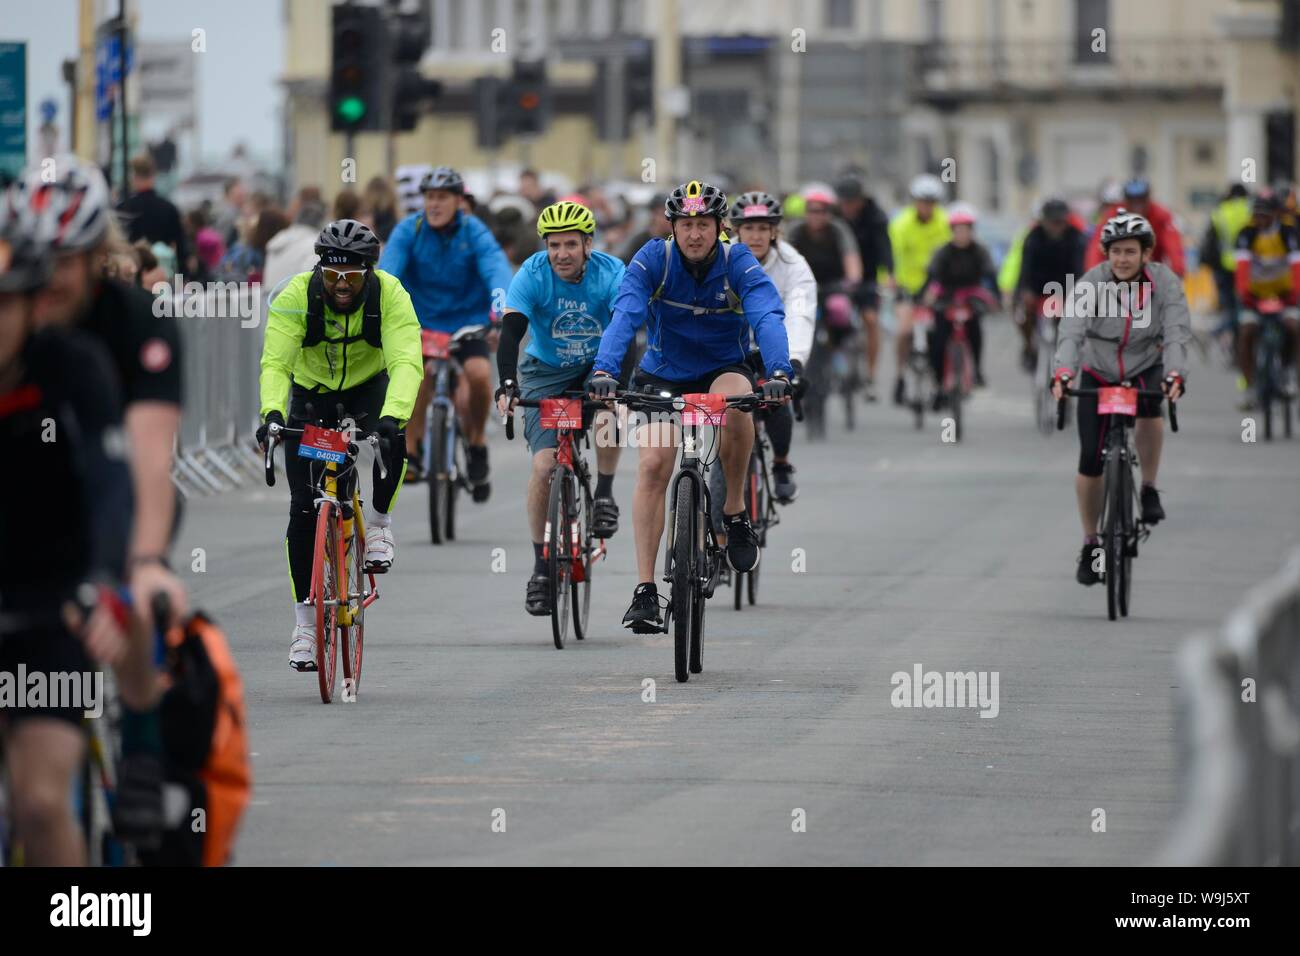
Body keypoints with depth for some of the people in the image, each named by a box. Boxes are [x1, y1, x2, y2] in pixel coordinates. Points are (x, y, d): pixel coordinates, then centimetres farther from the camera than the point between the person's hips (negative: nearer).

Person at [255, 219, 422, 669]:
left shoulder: (389, 295, -27)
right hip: (311, 395, 0)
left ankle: (378, 524, -8)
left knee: (391, 439, -35)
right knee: (304, 510, -8)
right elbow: (275, 363, -35)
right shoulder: (297, 296, -27)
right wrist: (272, 413, -55)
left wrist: (392, 414, -56)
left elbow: (406, 362, -38)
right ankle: (305, 619, 2)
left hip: (369, 389, 0)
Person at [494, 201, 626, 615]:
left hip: (597, 367, 0)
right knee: (544, 465, -14)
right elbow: (510, 332, -30)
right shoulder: (532, 275, -20)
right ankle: (541, 567, -2)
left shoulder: (610, 272, -20)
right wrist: (507, 385, -46)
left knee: (611, 415, -34)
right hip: (546, 374, 0)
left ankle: (604, 495, -6)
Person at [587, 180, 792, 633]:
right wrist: (603, 372, -46)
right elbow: (624, 316, -29)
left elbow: (768, 318, -32)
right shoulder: (653, 259, -17)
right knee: (654, 465, -18)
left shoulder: (738, 263, -18)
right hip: (663, 374, 1)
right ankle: (644, 591, -15)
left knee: (735, 402, -36)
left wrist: (778, 373, -51)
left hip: (723, 369, -1)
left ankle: (735, 511, -14)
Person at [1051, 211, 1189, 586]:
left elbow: (1177, 334, -28)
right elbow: (1071, 332, -31)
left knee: (1150, 404, -36)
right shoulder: (1091, 284, -19)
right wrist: (1063, 373, -50)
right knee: (1091, 460, -7)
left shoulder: (1165, 283, -17)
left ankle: (1149, 490, -15)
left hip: (1146, 368, -1)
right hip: (1098, 374, 1)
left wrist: (1175, 375, -47)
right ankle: (1089, 546, 11)